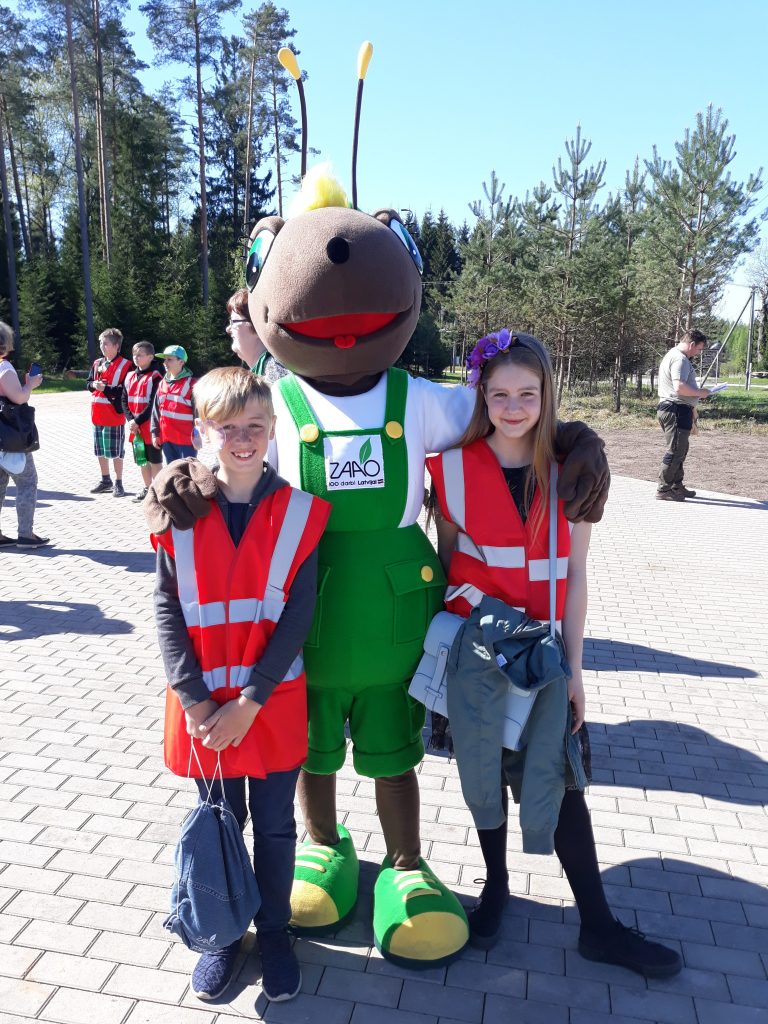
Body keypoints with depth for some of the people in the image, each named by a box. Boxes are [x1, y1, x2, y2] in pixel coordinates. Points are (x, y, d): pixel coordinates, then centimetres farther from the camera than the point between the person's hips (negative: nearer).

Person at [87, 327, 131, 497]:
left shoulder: (124, 365, -10)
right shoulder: (97, 363, 12)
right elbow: (88, 384, 16)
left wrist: (105, 388, -20)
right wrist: (94, 385, -6)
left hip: (114, 415, -7)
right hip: (98, 414, 7)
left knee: (115, 451, 0)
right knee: (100, 450, 14)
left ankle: (118, 483, 10)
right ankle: (105, 481, 26)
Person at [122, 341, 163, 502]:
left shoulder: (155, 377, -10)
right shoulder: (130, 377, 12)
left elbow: (154, 404, -16)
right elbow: (125, 400, 10)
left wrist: (138, 421, -16)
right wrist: (130, 420, -5)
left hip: (150, 427, -7)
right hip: (135, 427, 7)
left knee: (154, 460, 1)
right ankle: (147, 488, 28)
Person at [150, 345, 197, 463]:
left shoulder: (191, 384, -10)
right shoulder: (162, 384, 11)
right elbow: (156, 410, 15)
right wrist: (155, 433, 11)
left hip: (186, 440, -7)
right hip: (166, 439, 7)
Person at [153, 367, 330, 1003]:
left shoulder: (300, 512, -9)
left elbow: (298, 615, -11)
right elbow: (167, 609, -6)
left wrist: (249, 702, -14)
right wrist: (195, 700, -13)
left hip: (273, 705, -1)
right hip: (202, 704, 1)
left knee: (274, 826, 16)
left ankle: (274, 929, 40)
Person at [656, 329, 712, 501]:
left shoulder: (673, 356, 19)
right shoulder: (680, 359, -15)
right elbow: (679, 387, -27)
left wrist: (692, 407, 23)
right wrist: (700, 393, -14)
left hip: (671, 410, 11)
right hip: (677, 411, -11)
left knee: (680, 450, 18)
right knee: (675, 451, -6)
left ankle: (677, 486, 26)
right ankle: (663, 489, -2)